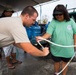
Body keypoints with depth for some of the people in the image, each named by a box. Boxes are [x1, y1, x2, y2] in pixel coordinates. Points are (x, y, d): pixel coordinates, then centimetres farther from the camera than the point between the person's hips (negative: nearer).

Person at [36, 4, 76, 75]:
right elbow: (48, 34, -21)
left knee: (65, 62, 20)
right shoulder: (53, 22, -11)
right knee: (57, 62, 19)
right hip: (56, 49, -1)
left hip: (68, 49, 1)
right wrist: (42, 37, -41)